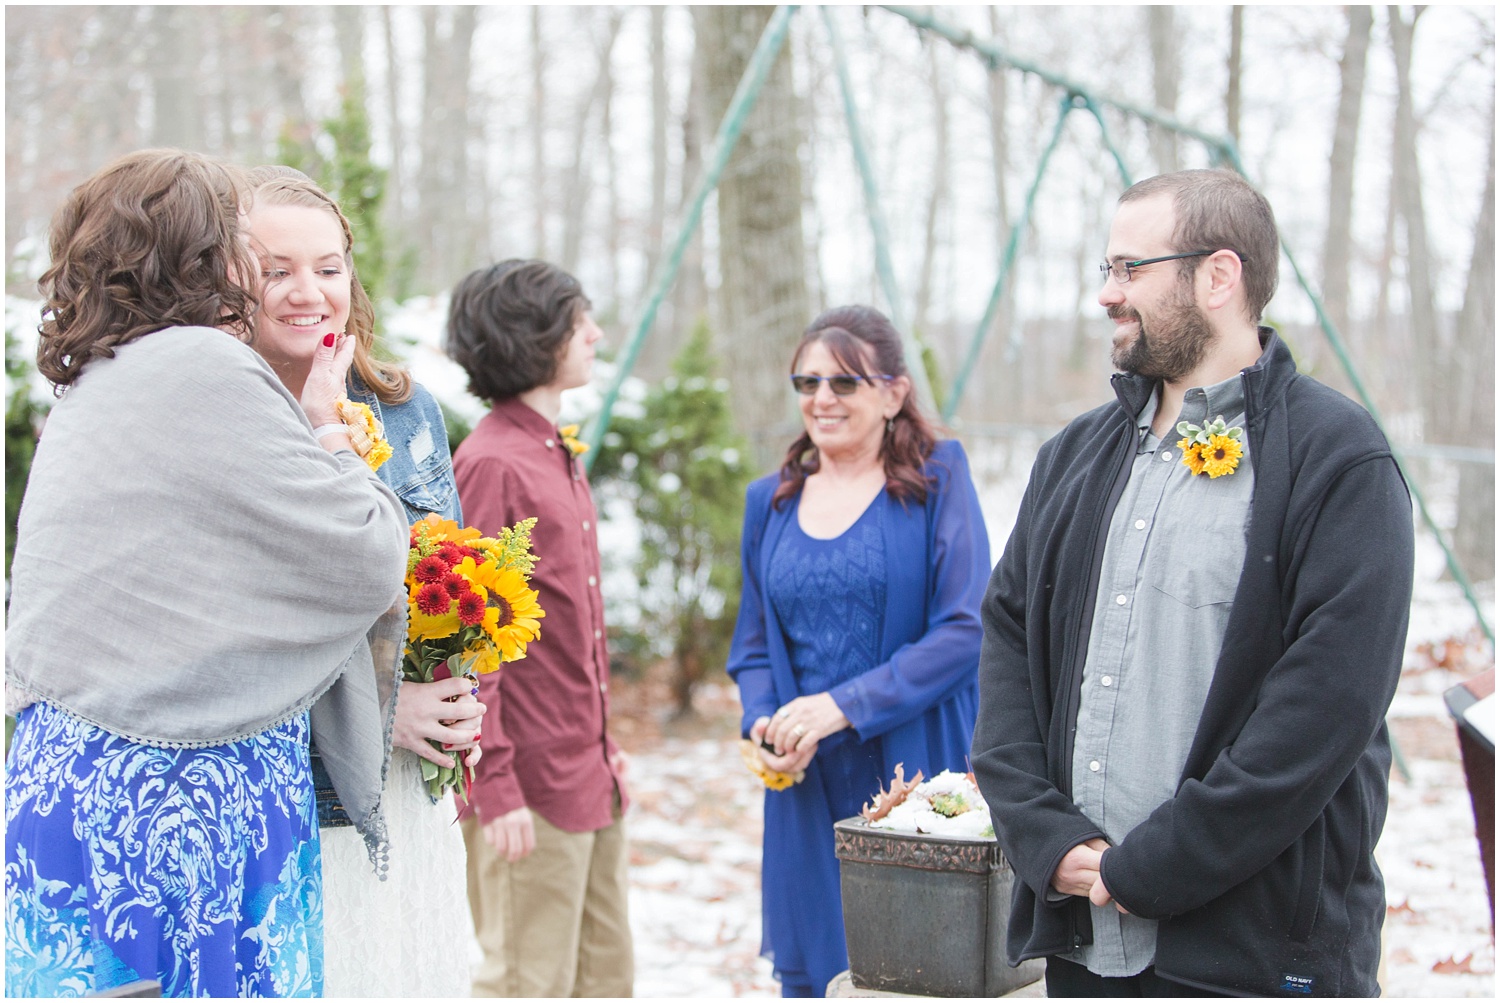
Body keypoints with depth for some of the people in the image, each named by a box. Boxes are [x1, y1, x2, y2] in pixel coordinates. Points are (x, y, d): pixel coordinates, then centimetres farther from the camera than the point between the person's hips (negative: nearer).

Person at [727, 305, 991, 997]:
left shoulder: (937, 478, -2)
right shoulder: (770, 501, 12)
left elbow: (963, 629, -10)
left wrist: (844, 705, -17)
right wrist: (763, 721, -5)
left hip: (917, 779, -4)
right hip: (808, 786, 4)